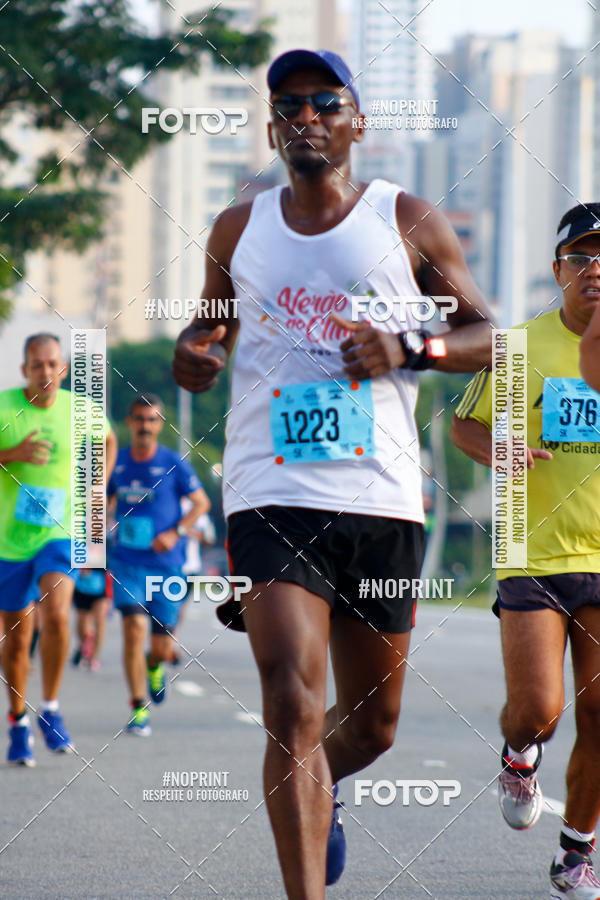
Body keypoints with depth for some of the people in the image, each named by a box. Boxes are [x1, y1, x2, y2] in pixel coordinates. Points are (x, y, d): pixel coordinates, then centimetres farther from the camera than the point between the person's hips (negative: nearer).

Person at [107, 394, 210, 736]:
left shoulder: (173, 463, -2)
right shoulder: (117, 463, 5)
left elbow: (201, 502, 3)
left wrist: (176, 532, -11)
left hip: (166, 563, -1)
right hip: (127, 562, 1)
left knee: (162, 648, 3)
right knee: (135, 627, -19)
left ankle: (154, 666, 42)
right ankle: (139, 708, -12)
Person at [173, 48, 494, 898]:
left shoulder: (408, 221, 5)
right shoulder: (240, 228, 11)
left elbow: (486, 339, 7)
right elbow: (214, 322, 23)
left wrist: (408, 347, -13)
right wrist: (195, 352, -1)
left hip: (382, 499, 1)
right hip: (273, 497, -1)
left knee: (371, 724, 13)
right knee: (292, 709, -18)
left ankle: (322, 787, 48)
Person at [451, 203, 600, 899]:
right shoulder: (520, 345, 0)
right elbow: (464, 424, 9)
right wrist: (496, 450, -11)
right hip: (534, 554, -2)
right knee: (537, 709, -11)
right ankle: (520, 757, 26)